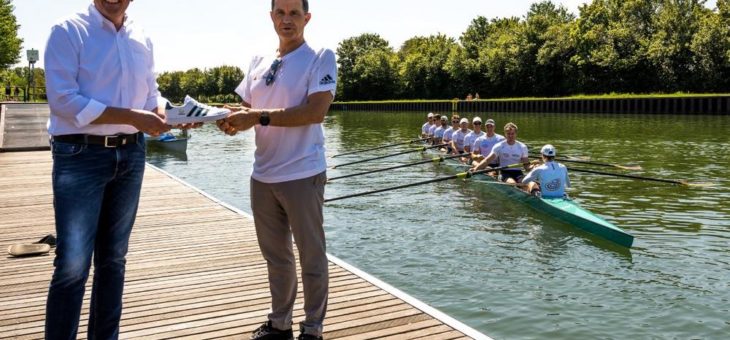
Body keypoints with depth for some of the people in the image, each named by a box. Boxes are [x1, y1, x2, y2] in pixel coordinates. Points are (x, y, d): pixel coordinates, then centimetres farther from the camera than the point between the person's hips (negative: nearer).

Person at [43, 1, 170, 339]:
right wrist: (132, 117, -19)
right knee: (72, 263, -9)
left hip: (131, 155, 6)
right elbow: (62, 99, -16)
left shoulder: (142, 40, 10)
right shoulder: (68, 31, -7)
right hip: (80, 155, -5)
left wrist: (163, 115, -7)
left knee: (113, 258, 14)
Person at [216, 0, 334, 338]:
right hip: (262, 175, 6)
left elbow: (315, 111, -19)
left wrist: (259, 117, -21)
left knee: (311, 257, 7)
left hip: (302, 174, -6)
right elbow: (248, 109, 15)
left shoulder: (321, 58, -7)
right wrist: (232, 119, -8)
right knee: (275, 256, 17)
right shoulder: (258, 63, 12)